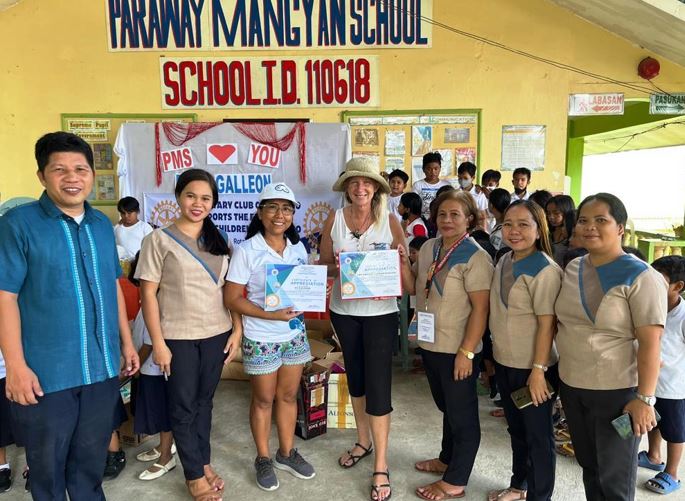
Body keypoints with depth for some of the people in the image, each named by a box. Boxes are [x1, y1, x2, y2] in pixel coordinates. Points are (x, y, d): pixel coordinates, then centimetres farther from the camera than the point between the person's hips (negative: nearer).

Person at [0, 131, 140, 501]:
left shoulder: (102, 225, 6)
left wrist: (127, 342, 13)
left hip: (102, 368, 4)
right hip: (45, 373, -4)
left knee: (91, 460, 20)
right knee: (47, 465, 15)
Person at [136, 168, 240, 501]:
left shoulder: (218, 241, 7)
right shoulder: (159, 239, -6)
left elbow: (229, 288, 9)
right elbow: (148, 293, -7)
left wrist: (237, 329, 2)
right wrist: (158, 342, -11)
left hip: (216, 334, 4)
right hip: (178, 337, -3)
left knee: (204, 401, 16)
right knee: (183, 405, 8)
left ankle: (204, 462, 33)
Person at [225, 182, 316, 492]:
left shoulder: (298, 248, 3)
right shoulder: (247, 250, -13)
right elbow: (232, 299, -14)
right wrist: (270, 315, -25)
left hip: (295, 334, 5)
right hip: (261, 339, -4)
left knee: (288, 396, 16)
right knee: (264, 400, 11)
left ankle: (286, 453, 35)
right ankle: (263, 459, 31)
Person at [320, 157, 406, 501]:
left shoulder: (390, 222, -7)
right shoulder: (334, 219, -2)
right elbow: (323, 265, 2)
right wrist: (336, 266, -19)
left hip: (381, 312, -3)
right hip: (344, 311, 3)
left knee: (378, 384, -1)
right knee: (355, 376, 19)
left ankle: (381, 467, 14)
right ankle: (363, 440, 41)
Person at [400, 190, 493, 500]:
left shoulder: (475, 257, -16)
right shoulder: (429, 248, 4)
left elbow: (480, 308, -19)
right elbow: (413, 288, 10)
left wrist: (466, 352, -21)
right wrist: (402, 263, -7)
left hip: (457, 350, -7)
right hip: (430, 345, 7)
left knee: (462, 415, 10)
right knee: (447, 408, 25)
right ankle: (447, 459, 44)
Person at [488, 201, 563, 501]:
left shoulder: (545, 271, -18)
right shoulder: (504, 262, 4)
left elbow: (547, 324, -20)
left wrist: (539, 370, -21)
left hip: (532, 368, -8)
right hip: (504, 363, 8)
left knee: (537, 435, 9)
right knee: (516, 429, 23)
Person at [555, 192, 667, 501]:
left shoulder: (641, 278, -15)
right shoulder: (572, 268, 3)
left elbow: (650, 343, -17)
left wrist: (644, 398, -19)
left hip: (616, 392, -5)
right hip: (571, 385, 6)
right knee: (588, 465, 21)